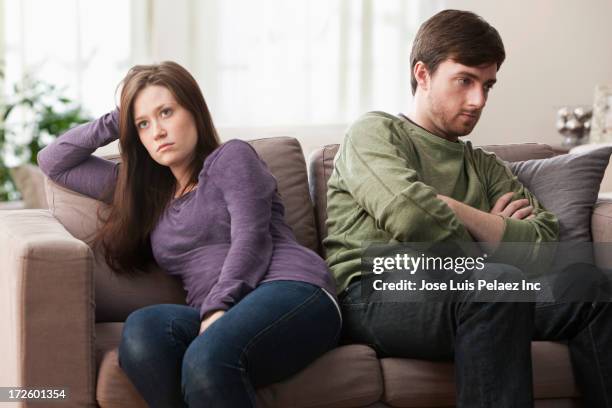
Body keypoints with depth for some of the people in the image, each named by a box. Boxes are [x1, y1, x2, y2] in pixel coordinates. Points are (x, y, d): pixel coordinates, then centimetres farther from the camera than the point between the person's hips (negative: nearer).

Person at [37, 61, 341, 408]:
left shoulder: (232, 157, 11)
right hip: (222, 316, 5)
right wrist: (115, 122, 25)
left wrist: (218, 310, -20)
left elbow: (251, 240, -5)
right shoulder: (145, 190, 28)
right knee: (143, 328, -32)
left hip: (292, 291, -4)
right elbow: (54, 163, 35)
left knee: (208, 357, -39)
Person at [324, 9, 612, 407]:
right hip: (376, 295, -6)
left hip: (463, 298, 6)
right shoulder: (374, 132, 10)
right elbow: (413, 217, -13)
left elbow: (542, 242, 8)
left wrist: (451, 209, -1)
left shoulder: (485, 166, 27)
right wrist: (493, 228, 4)